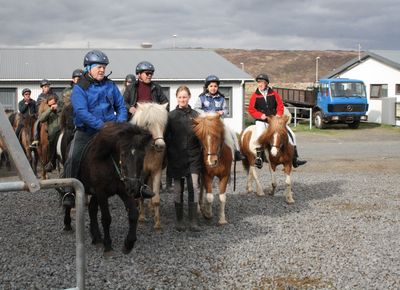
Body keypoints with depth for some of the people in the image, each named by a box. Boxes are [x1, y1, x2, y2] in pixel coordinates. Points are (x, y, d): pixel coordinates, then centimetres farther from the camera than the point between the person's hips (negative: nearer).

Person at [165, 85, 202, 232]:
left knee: (194, 186, -9)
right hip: (176, 157, 0)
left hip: (193, 157, 0)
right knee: (178, 189, 7)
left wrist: (201, 152, -1)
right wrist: (168, 155, -5)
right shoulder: (171, 116, 2)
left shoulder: (195, 115, 5)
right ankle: (179, 220, 18)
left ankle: (193, 221, -6)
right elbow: (166, 137, 2)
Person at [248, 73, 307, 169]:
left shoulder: (273, 94, 4)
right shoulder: (255, 96, -1)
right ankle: (258, 157, -17)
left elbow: (280, 105, 9)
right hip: (261, 121, -2)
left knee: (291, 134, -1)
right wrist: (260, 115, -14)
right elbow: (251, 109, 0)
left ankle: (295, 159, 9)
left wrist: (279, 114, -8)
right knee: (258, 136, -32)